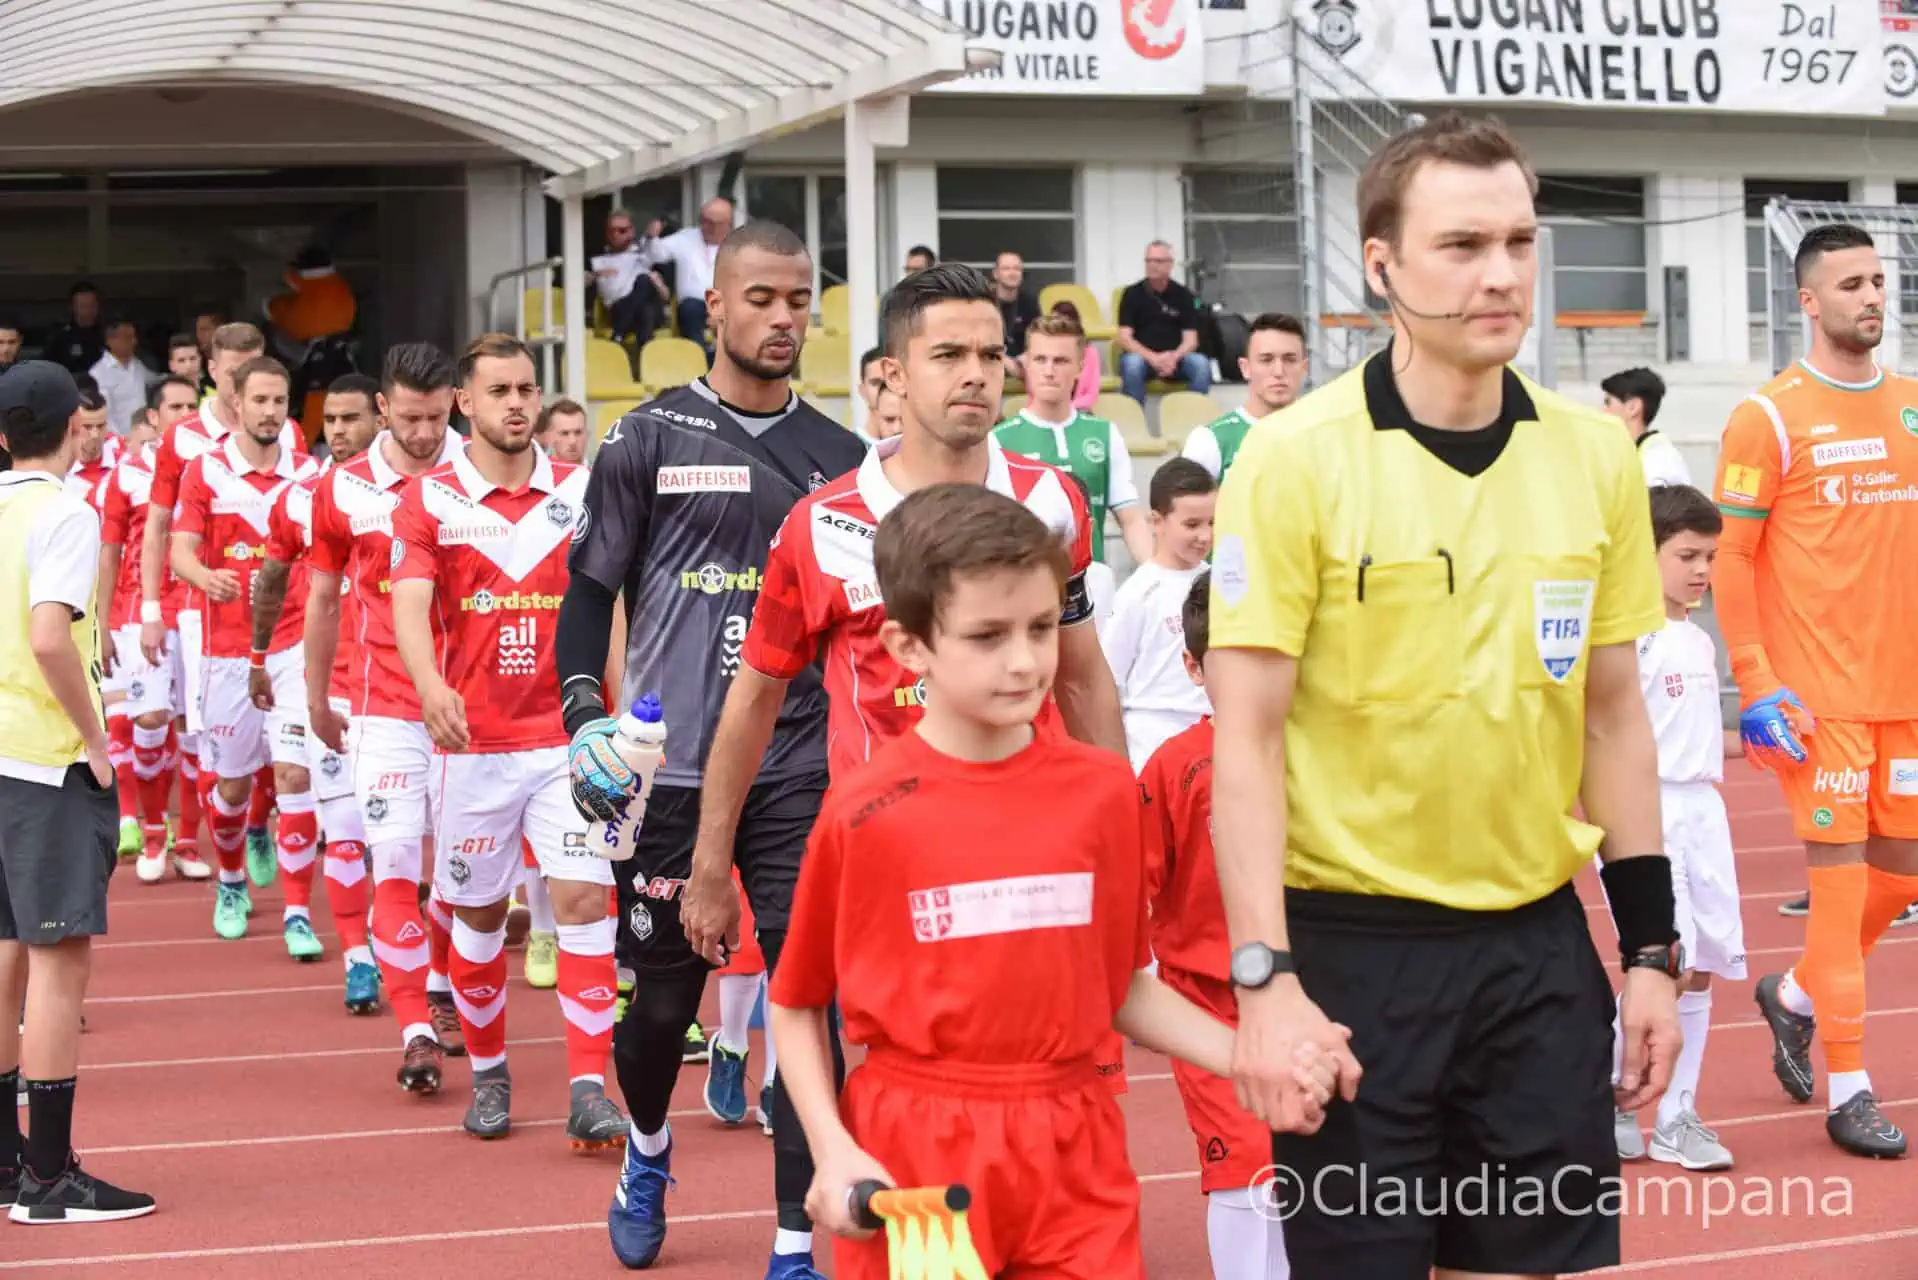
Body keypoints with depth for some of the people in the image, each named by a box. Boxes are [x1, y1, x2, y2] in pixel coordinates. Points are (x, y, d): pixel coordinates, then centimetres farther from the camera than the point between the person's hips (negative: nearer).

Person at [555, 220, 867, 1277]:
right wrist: (583, 713, -8)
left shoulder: (839, 457, 10)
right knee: (663, 995, 9)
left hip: (802, 768, 2)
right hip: (670, 769, -2)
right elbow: (590, 589, 3)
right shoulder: (649, 439, 0)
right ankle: (647, 1148, 41)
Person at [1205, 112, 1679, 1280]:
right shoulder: (1296, 459, -10)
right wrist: (1264, 976, -16)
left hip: (1541, 942, 4)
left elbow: (1613, 715, 10)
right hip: (1354, 945, -4)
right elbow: (1247, 740, -10)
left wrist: (1651, 946, 8)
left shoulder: (1597, 456, 3)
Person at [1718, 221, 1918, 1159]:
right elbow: (1731, 560, -8)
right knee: (1840, 874, -3)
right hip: (1823, 694, -6)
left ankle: (1795, 996, 35)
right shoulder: (1770, 418, -7)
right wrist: (1755, 687, -13)